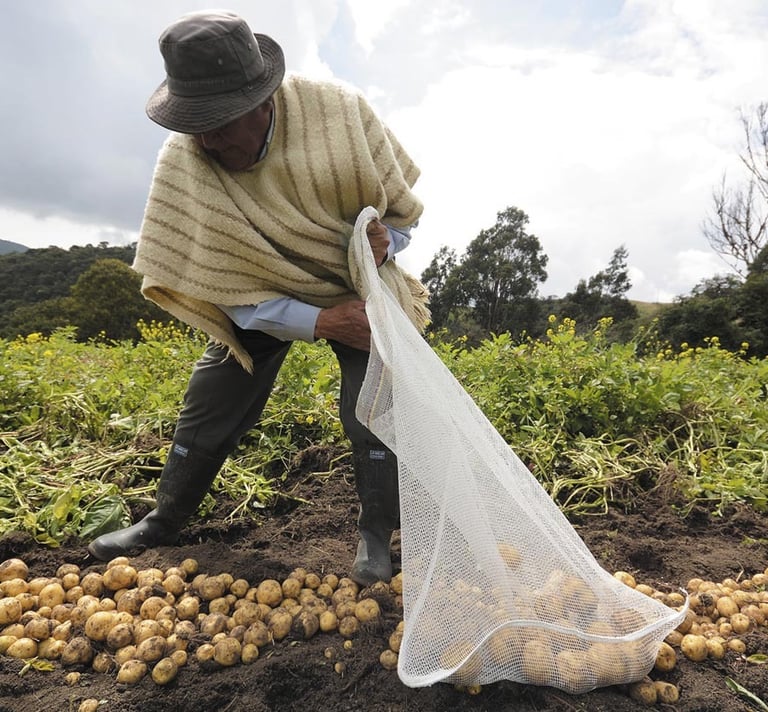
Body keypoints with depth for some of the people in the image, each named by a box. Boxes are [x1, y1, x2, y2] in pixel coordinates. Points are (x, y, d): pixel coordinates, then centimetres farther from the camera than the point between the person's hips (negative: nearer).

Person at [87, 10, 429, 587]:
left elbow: (402, 206, -9)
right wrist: (321, 322, -31)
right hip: (263, 301, 1)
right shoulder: (182, 166, -24)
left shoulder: (341, 115, -26)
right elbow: (223, 286, -22)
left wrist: (382, 240, -33)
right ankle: (164, 523, 27)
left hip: (358, 289, 0)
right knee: (208, 405, 3)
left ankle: (376, 536, 11)